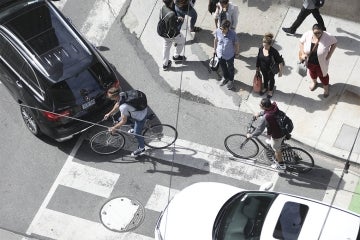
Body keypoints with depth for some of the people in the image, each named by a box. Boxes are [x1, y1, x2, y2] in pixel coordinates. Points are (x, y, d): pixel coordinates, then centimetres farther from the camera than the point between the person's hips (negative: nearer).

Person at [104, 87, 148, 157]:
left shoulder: (123, 107, -38)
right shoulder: (121, 94, -15)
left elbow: (124, 121, -24)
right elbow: (117, 105, 6)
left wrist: (114, 128, -10)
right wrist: (109, 113, 11)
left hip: (141, 117, -8)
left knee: (137, 133, 7)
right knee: (120, 119, 16)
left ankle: (141, 149, 33)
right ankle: (135, 129, 40)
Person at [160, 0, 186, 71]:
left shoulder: (163, 8, -13)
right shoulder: (171, 14, -39)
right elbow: (173, 26, -29)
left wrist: (177, 18, -1)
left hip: (164, 32, 7)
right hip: (172, 34, -7)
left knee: (166, 47, 26)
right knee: (182, 41, 26)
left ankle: (165, 64, 38)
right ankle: (176, 56, 45)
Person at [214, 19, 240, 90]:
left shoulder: (233, 34, -31)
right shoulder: (218, 31, -22)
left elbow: (236, 44, -14)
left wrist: (237, 52, -1)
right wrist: (215, 49, 10)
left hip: (230, 55, -3)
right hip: (220, 54, 3)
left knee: (230, 68, 22)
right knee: (223, 67, 28)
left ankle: (231, 80, 50)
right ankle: (225, 77, 57)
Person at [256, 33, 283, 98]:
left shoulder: (274, 52, -36)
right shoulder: (261, 49, -22)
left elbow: (280, 62, -25)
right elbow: (258, 58, -3)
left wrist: (280, 71, -17)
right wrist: (257, 67, 9)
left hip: (271, 70, -4)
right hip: (263, 69, 4)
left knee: (271, 79, 26)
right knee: (265, 78, 31)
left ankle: (271, 90, 55)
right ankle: (265, 88, 62)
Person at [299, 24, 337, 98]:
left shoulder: (328, 37, -30)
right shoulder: (307, 35, -24)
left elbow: (334, 42, -12)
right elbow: (301, 42, -6)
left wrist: (329, 55, -17)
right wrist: (302, 54, -15)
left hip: (321, 63, -2)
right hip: (309, 61, 3)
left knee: (322, 75, 22)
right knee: (312, 72, 31)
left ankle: (326, 87, 52)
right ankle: (314, 82, 64)